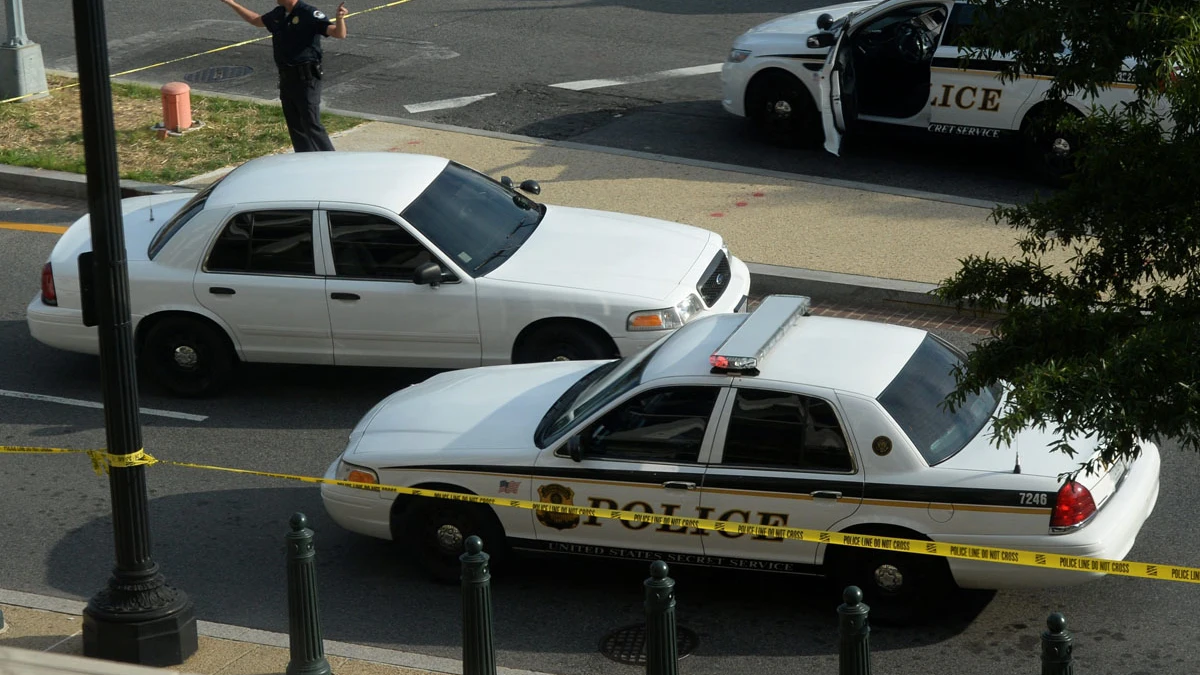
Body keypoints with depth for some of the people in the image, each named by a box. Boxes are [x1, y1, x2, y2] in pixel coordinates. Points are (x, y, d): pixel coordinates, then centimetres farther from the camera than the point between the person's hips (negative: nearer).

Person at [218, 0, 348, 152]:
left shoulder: (309, 14, -15)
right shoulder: (278, 14, 8)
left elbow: (339, 34, -25)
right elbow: (256, 20, 29)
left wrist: (340, 18, -46)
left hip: (306, 78, -8)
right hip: (286, 78, 8)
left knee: (312, 126, -10)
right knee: (295, 127, 14)